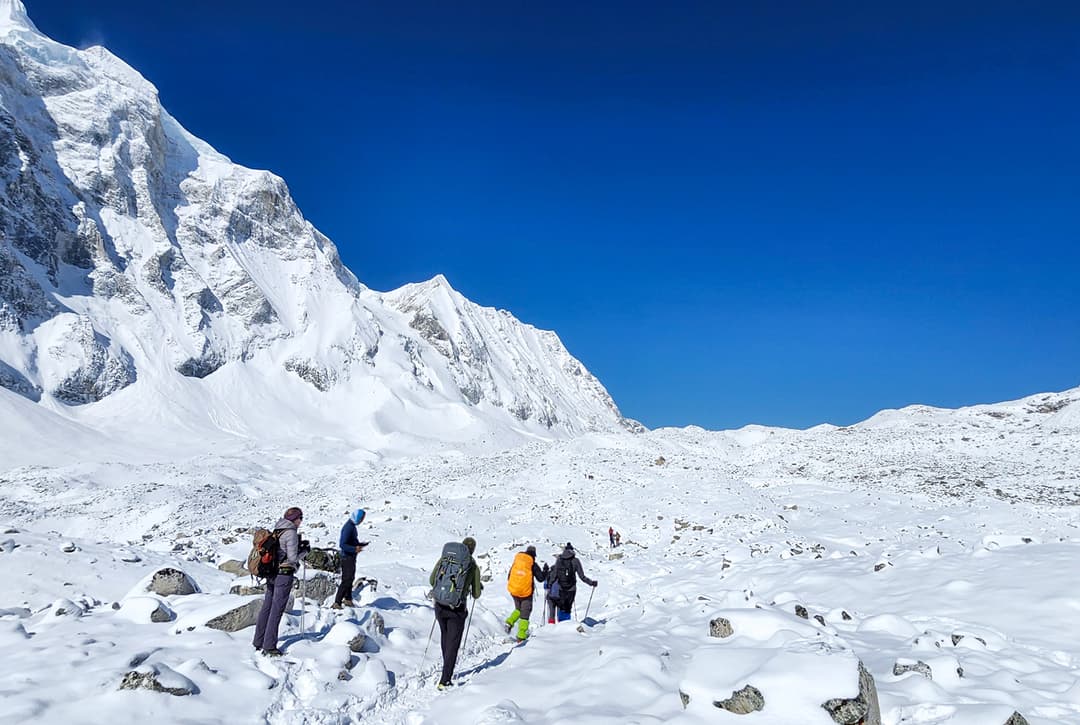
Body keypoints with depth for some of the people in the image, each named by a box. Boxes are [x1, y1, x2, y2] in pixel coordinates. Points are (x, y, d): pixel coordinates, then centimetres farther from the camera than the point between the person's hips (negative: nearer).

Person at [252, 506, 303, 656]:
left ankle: (258, 642, 26)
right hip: (284, 574, -8)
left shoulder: (276, 530, 10)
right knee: (277, 610, -2)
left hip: (271, 573, 8)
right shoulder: (291, 532, -15)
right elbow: (292, 557, -16)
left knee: (266, 607, 16)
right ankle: (269, 646, 3)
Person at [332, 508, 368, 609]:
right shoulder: (348, 528, -22)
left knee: (350, 578, 19)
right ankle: (337, 603, -9)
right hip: (347, 558, -10)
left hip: (351, 557, 10)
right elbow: (342, 545, -27)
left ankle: (348, 599, 32)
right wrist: (354, 549, -37)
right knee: (346, 580, -10)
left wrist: (360, 544, 19)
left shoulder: (352, 526, 10)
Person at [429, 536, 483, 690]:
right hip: (457, 609, -3)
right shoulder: (474, 567, -3)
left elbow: (431, 580, 5)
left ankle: (448, 670, 37)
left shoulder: (445, 558, 2)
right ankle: (444, 681, 2)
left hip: (440, 606, 3)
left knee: (445, 636, 24)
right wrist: (479, 587, 25)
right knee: (453, 644, 6)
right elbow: (476, 595, 3)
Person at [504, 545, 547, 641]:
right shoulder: (533, 565, -9)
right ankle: (521, 636, 3)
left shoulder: (516, 562, 3)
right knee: (525, 614, 7)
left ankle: (510, 622, 2)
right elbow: (541, 578, -4)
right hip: (526, 593, -4)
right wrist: (545, 570, 12)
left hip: (514, 591, 4)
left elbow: (509, 576, 10)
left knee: (518, 609, 26)